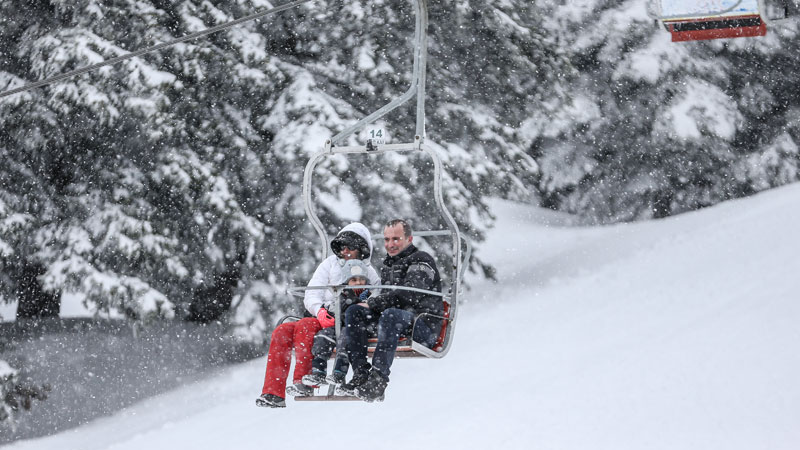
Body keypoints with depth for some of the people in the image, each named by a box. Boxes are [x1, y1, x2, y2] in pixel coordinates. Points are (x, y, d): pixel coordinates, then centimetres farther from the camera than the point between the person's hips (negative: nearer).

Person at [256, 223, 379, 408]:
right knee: (282, 331, -22)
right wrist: (320, 311, -15)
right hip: (320, 319, 5)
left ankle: (303, 382, -39)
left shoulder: (368, 273, 10)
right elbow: (311, 295, 8)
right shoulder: (329, 264, 19)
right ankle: (273, 393, -29)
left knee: (305, 326, -33)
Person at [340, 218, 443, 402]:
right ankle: (361, 373, -23)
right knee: (354, 312, -12)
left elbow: (409, 294, -20)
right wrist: (371, 303, -1)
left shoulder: (421, 261, -4)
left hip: (425, 326, -8)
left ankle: (378, 379, -47)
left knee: (390, 315, -38)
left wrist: (372, 303, -16)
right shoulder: (388, 264, 22)